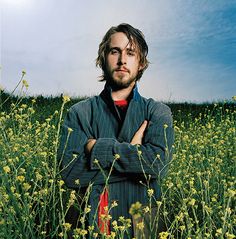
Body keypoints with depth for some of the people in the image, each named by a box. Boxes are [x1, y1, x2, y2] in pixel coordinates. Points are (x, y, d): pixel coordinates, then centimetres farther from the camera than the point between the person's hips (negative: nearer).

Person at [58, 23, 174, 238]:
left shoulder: (158, 112, 2)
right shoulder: (79, 113, 0)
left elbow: (159, 162, -14)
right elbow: (70, 172, -12)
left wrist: (96, 147, -13)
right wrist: (131, 154, -12)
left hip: (143, 221, 1)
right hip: (91, 220, 0)